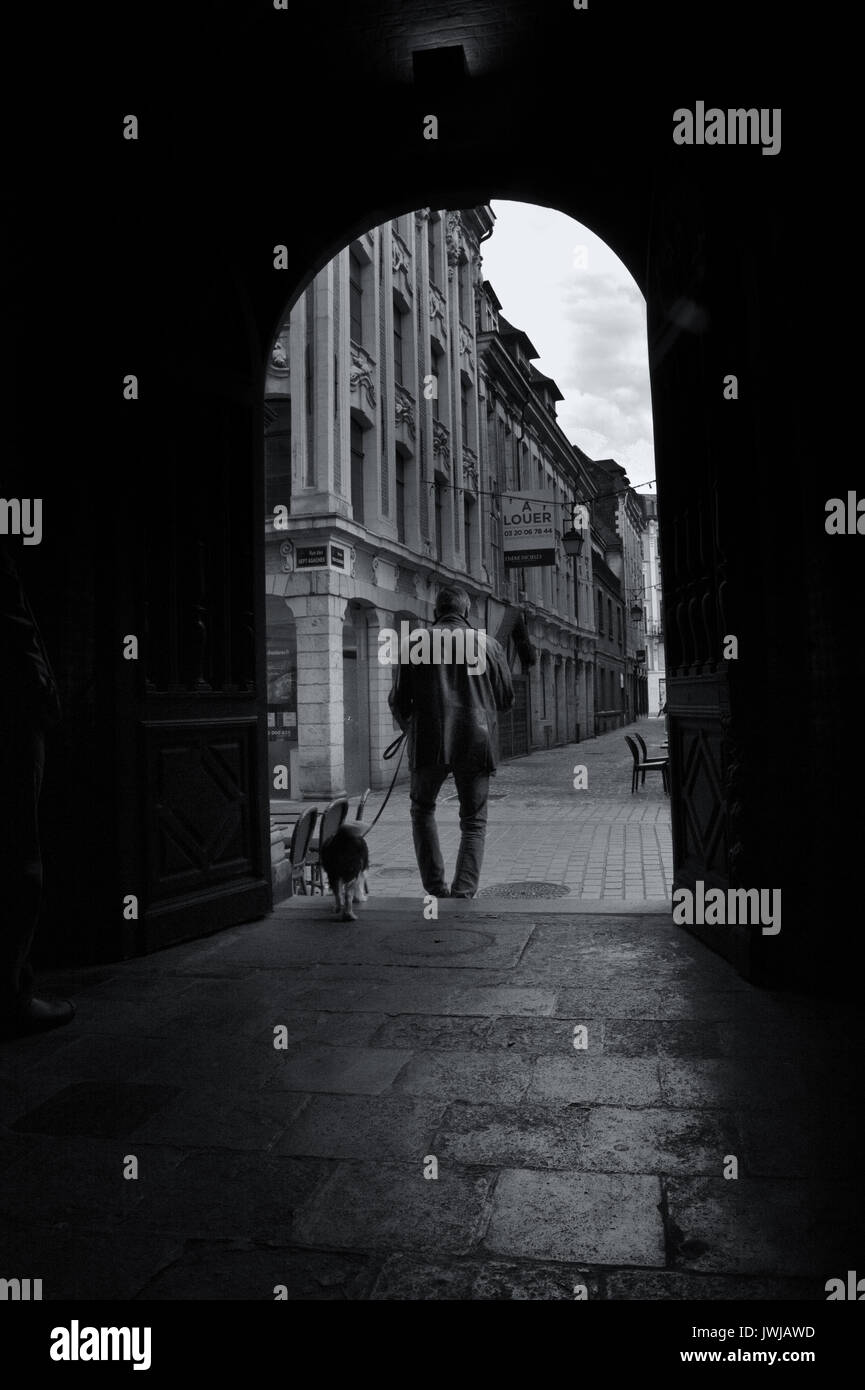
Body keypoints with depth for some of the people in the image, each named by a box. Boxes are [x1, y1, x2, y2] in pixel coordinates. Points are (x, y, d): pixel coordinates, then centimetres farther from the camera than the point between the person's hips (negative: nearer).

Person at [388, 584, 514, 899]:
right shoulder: (489, 645, 2)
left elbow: (398, 700, 4)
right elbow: (506, 699, 9)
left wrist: (409, 728, 24)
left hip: (429, 742, 0)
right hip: (476, 743, 0)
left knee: (422, 809, 20)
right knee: (474, 822, 10)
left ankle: (436, 888, 15)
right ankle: (464, 893, -1)